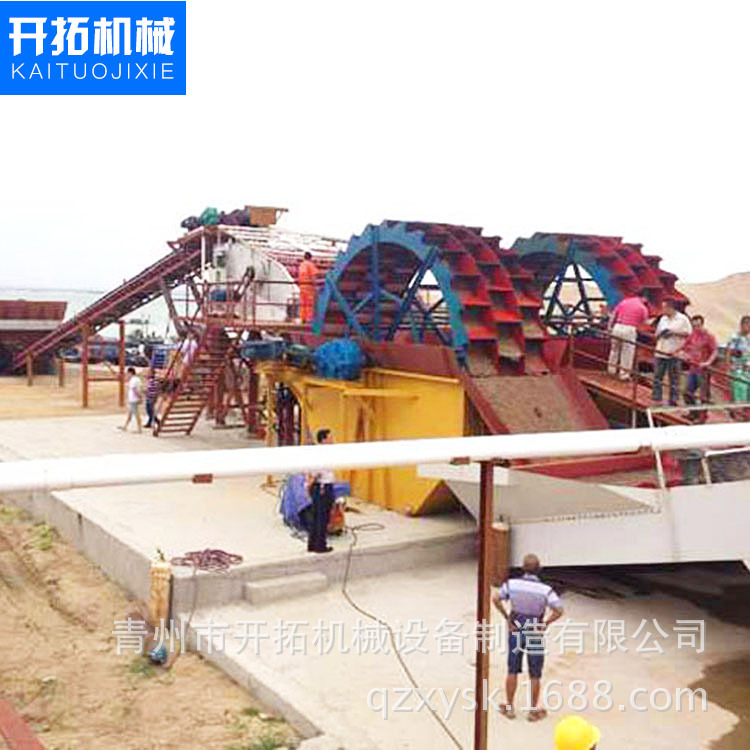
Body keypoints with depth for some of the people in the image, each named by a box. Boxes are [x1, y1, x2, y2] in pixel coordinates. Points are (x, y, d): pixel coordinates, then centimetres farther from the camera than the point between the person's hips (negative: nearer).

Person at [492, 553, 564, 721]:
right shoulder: (545, 590, -18)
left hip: (515, 631, 2)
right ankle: (534, 711, 23)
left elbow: (496, 599, -12)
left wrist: (506, 617, -2)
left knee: (512, 671, 16)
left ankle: (509, 708, 25)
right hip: (535, 634, -2)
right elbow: (559, 610, -23)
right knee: (535, 675, 14)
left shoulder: (512, 583, -12)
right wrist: (546, 623, -10)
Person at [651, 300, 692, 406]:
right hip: (660, 352, 5)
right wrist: (661, 333, -3)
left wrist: (674, 333, -12)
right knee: (657, 376, 1)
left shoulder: (683, 319, -1)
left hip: (674, 353, -5)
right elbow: (657, 334, 20)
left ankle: (673, 400, 5)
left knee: (674, 378, 0)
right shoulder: (663, 319, 15)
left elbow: (688, 333, -5)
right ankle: (656, 399, 4)